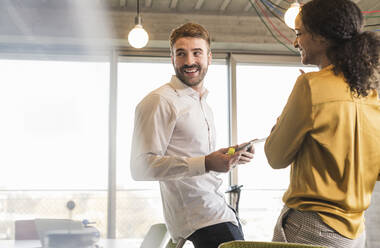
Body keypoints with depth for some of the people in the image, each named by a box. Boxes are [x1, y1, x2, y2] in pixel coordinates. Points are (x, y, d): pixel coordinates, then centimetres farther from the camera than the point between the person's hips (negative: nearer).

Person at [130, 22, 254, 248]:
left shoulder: (204, 104, 19)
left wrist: (232, 157, 10)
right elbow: (141, 168, -20)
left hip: (219, 208, 9)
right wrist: (206, 163, -26)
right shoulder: (159, 102, -10)